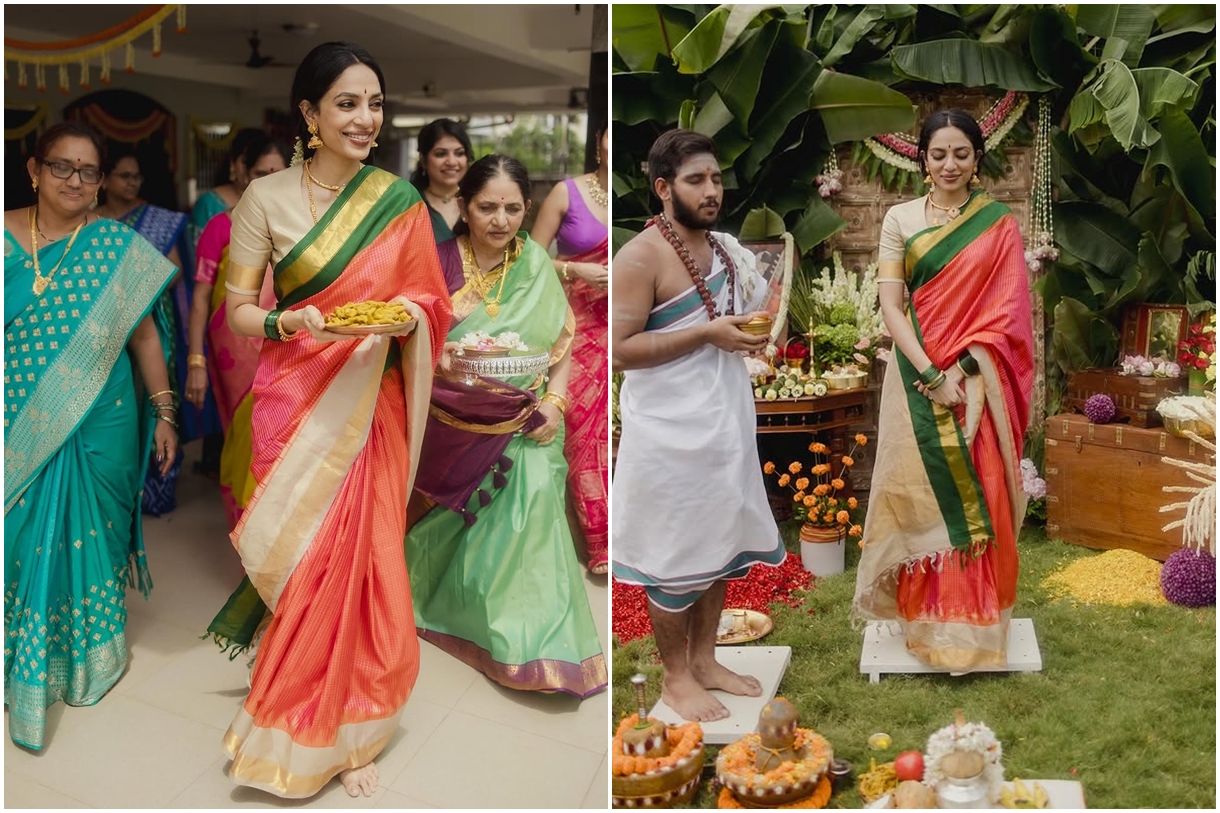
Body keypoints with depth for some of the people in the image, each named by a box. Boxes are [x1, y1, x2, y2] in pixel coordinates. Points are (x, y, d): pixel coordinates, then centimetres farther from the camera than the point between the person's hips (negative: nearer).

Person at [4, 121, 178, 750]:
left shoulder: (120, 248, -3)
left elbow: (145, 333, 2)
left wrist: (164, 414, 2)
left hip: (100, 428, 0)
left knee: (90, 537, 10)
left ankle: (91, 659, 31)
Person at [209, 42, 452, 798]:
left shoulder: (400, 201, 3)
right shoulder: (267, 198, -1)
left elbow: (432, 304, 7)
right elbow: (238, 309, 1)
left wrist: (406, 317, -15)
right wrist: (291, 320, -19)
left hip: (370, 402, 1)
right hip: (296, 398, -1)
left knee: (362, 558, 3)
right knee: (305, 560, 2)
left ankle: (346, 730, 21)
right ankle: (302, 728, 22)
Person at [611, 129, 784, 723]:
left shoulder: (723, 248, 9)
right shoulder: (641, 257, -16)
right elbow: (619, 350, -20)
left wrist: (752, 331, -2)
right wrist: (708, 334, -22)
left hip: (723, 422, 8)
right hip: (671, 432, -8)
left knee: (719, 542, 17)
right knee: (674, 554, 5)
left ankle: (705, 659, 33)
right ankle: (675, 676, 23)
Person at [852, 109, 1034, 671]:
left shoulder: (1000, 224, 4)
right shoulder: (900, 219, 3)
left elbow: (1007, 309, -2)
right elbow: (890, 305, -5)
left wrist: (963, 369, -15)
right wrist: (932, 374, -15)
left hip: (978, 378, 0)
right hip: (918, 372, 0)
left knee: (978, 497, 3)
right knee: (922, 492, 4)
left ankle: (975, 621, 17)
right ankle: (926, 618, 17)